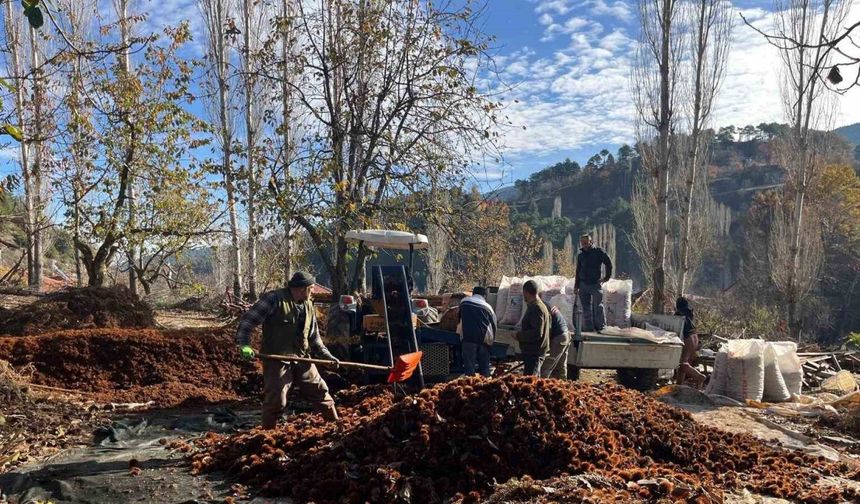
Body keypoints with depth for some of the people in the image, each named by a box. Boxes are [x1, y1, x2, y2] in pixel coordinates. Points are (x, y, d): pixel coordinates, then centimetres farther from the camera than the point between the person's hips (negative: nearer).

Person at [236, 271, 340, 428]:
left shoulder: (308, 306, 10)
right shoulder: (274, 299, -14)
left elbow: (314, 336, 18)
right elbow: (248, 320, -16)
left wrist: (327, 355, 10)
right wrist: (244, 344, -26)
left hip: (302, 359, 7)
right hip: (277, 360, -6)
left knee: (320, 391, 12)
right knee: (276, 399, -6)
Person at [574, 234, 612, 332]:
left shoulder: (598, 252, -2)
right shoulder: (580, 256, 11)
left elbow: (609, 263, 2)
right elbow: (578, 272, 16)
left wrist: (607, 277, 0)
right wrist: (576, 286, 13)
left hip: (596, 284, -4)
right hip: (583, 284, 4)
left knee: (598, 306, -3)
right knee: (586, 307, 6)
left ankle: (600, 326, 5)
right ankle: (588, 327, 13)